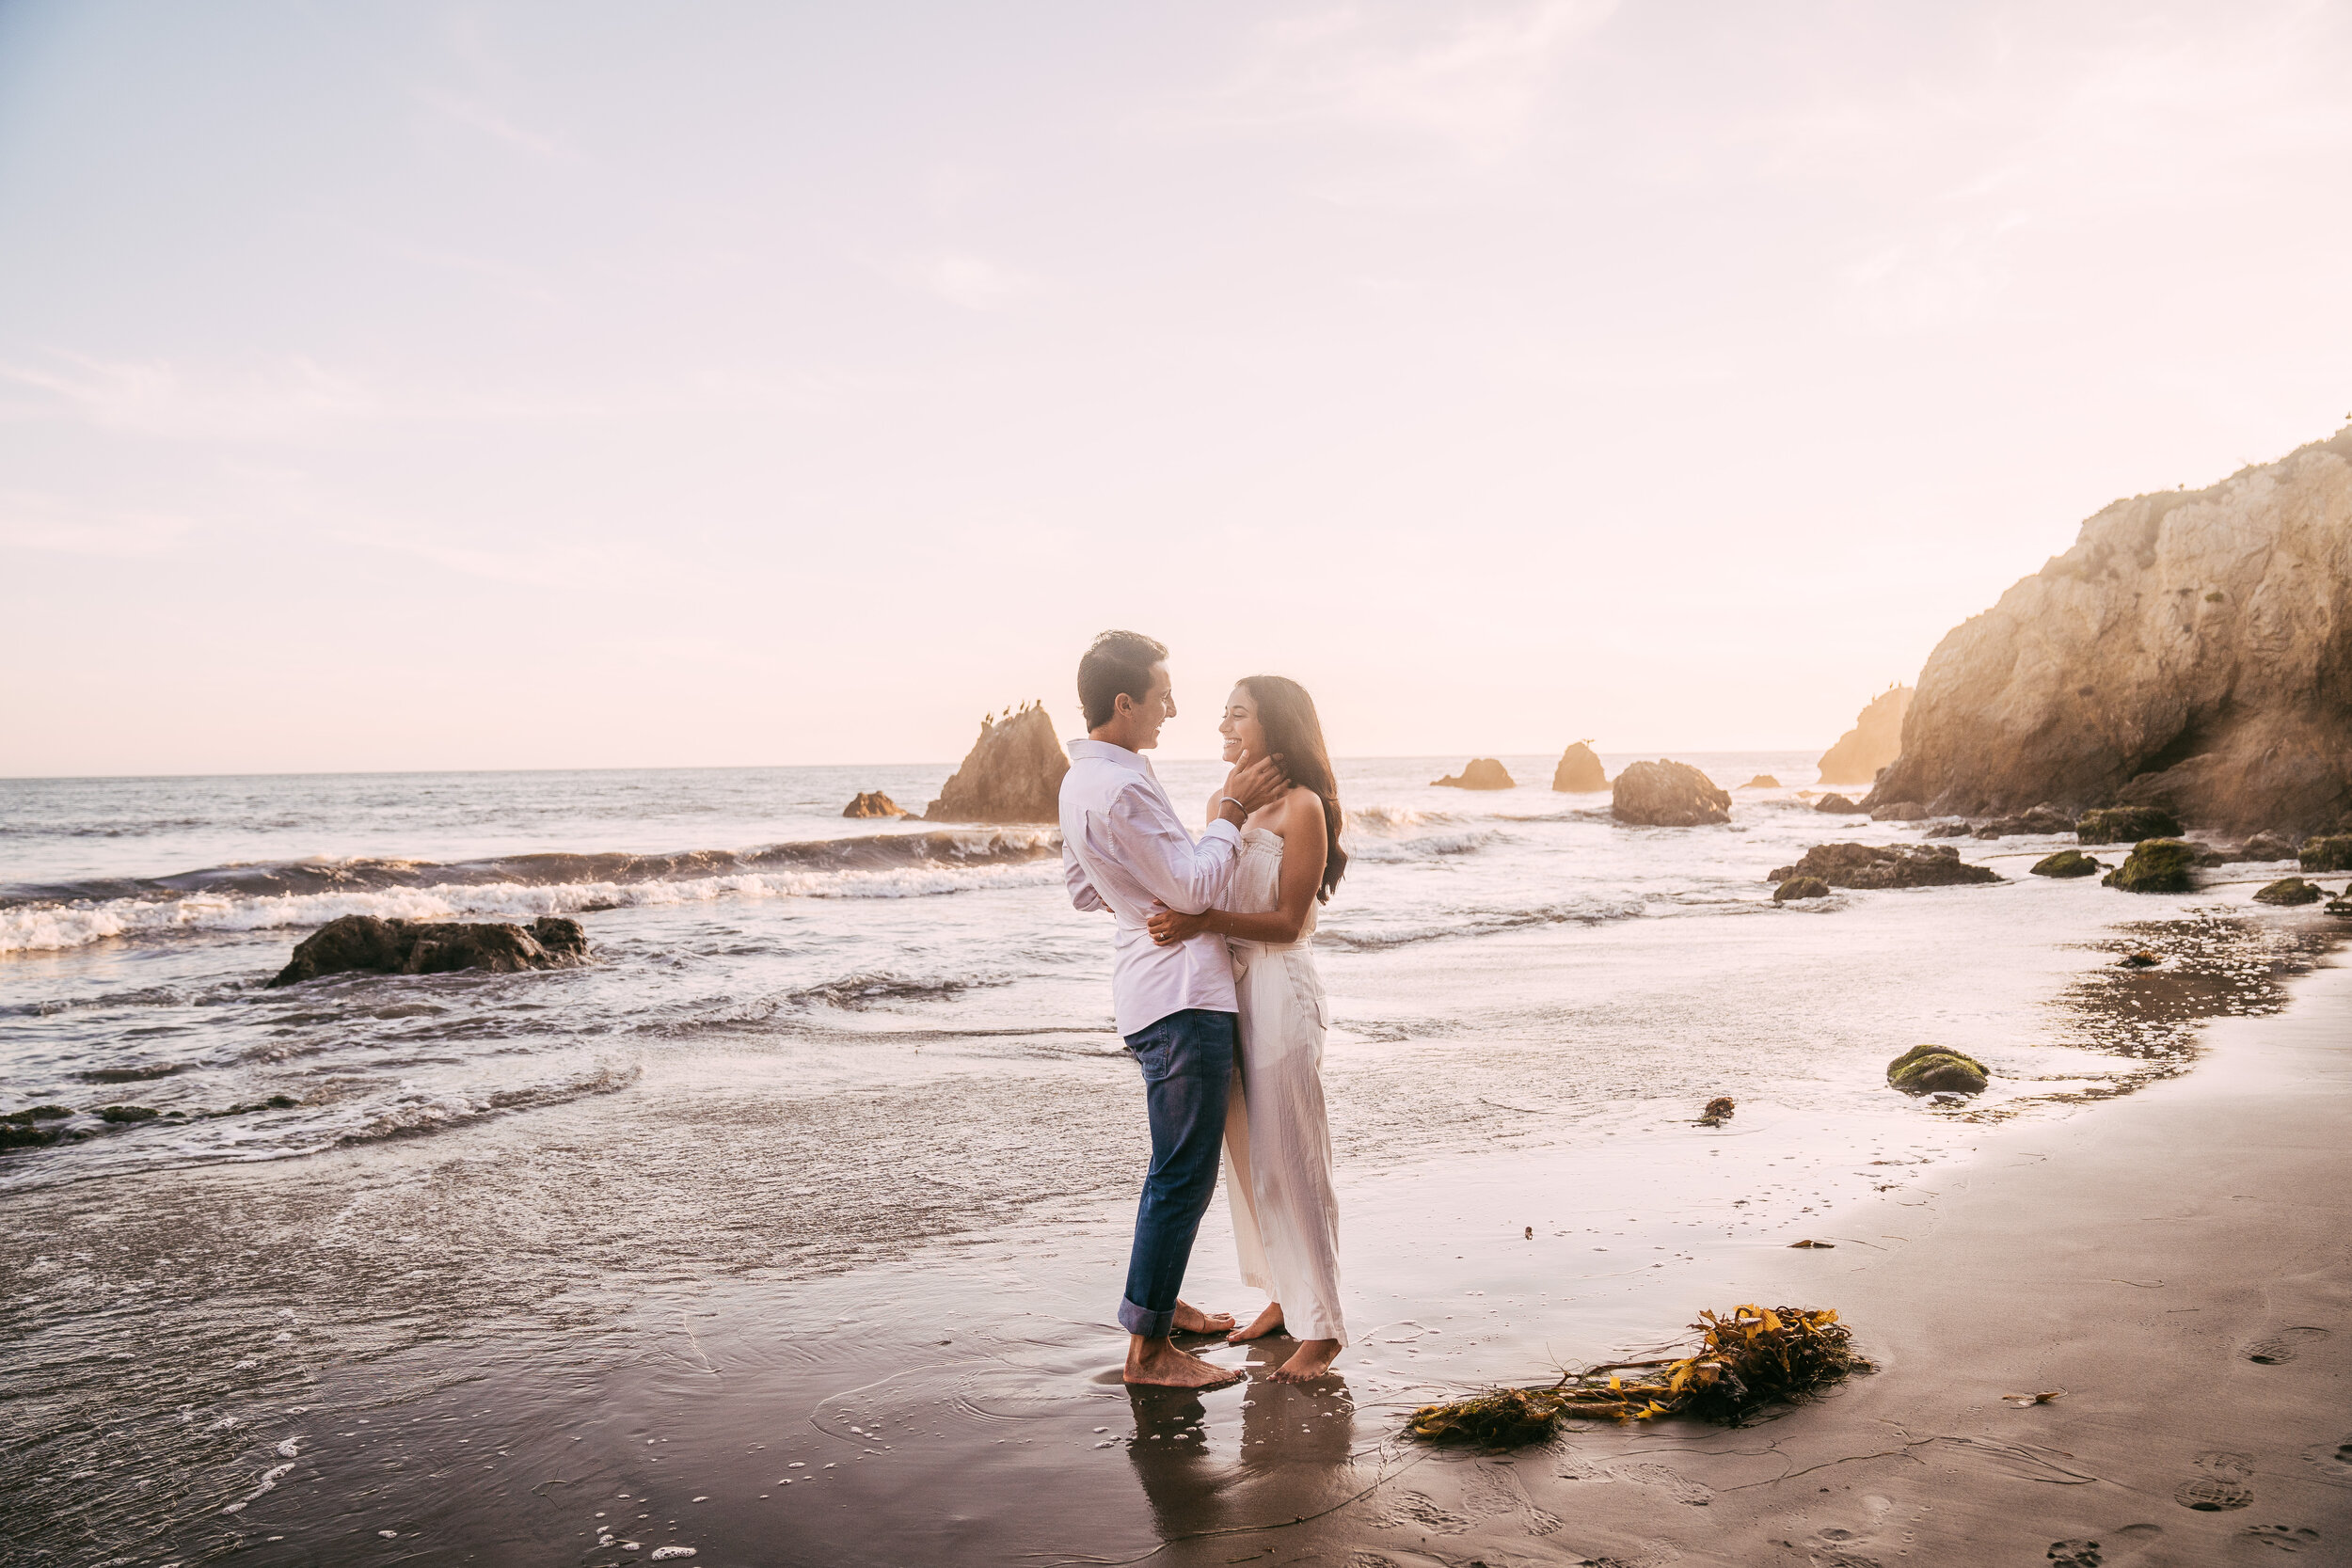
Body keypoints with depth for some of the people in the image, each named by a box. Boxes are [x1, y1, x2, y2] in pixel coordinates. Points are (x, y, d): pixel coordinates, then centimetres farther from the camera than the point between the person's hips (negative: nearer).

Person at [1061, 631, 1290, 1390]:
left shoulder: (1080, 780, 12)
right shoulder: (1120, 790, -22)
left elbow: (1082, 889, 21)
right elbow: (1194, 887, -18)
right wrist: (1231, 811, -8)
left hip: (1152, 985, 11)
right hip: (1180, 993, -11)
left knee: (1181, 1164, 22)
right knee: (1184, 1174, -4)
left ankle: (1161, 1299, 35)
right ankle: (1149, 1347, 3)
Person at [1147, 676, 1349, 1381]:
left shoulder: (1302, 807, -9)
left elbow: (1287, 922, -14)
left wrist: (1202, 922, -25)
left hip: (1278, 991, -8)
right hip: (1226, 987, 8)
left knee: (1289, 1159, -3)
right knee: (1248, 1156, 13)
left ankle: (1320, 1328, 6)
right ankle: (1285, 1296, 27)